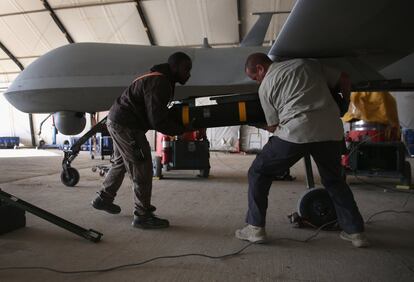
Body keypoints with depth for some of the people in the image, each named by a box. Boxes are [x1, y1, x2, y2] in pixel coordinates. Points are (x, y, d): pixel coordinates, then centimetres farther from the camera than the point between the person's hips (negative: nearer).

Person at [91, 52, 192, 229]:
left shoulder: (162, 80, 11)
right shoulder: (158, 83, -21)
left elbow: (158, 113, 15)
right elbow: (158, 121, -25)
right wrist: (181, 130, -13)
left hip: (117, 121, 11)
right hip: (126, 126, -11)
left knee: (121, 163, 24)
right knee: (142, 168, -4)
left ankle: (103, 199, 40)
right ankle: (143, 215, 6)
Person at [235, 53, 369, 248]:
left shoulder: (265, 86, 10)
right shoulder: (308, 63, 21)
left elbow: (273, 126, 10)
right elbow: (344, 80, 23)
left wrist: (268, 126, 33)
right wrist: (343, 103, 42)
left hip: (296, 131, -5)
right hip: (331, 130, 5)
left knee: (258, 173, 13)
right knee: (334, 181, 27)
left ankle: (255, 228, 13)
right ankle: (355, 232, 27)